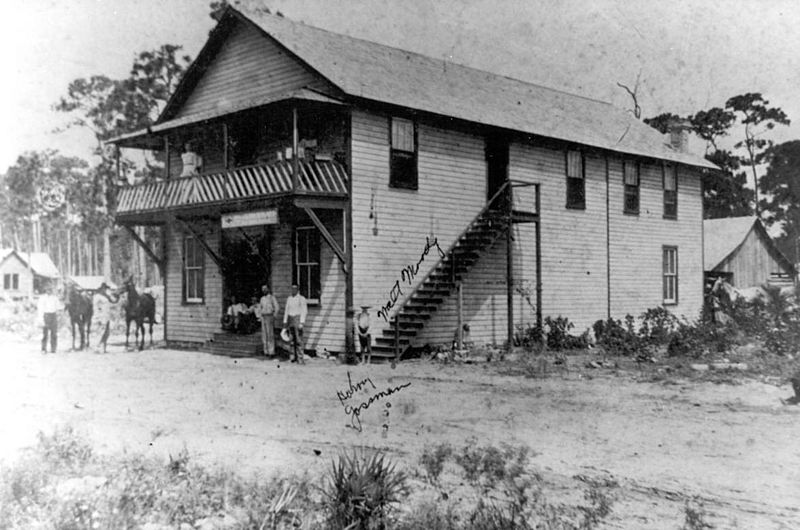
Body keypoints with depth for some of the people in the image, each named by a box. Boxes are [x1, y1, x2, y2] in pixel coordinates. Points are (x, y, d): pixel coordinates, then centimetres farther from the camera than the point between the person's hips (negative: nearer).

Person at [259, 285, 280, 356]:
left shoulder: (272, 297, -7)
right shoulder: (262, 298, 14)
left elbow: (277, 308, -14)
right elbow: (260, 308, 26)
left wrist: (273, 317, -14)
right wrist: (260, 316, 13)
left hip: (270, 317, -6)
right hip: (263, 318, 7)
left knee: (270, 335, -9)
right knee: (264, 335, 4)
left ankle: (271, 352, -7)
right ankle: (266, 351, 9)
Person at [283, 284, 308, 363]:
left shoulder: (301, 298, -7)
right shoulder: (289, 299, 12)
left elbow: (304, 311, -12)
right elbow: (286, 311, 15)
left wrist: (302, 323, -20)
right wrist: (285, 322, 10)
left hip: (298, 320, -6)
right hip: (290, 320, 6)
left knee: (299, 339, -11)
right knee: (292, 340, 5)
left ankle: (300, 358, -12)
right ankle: (295, 357, 12)